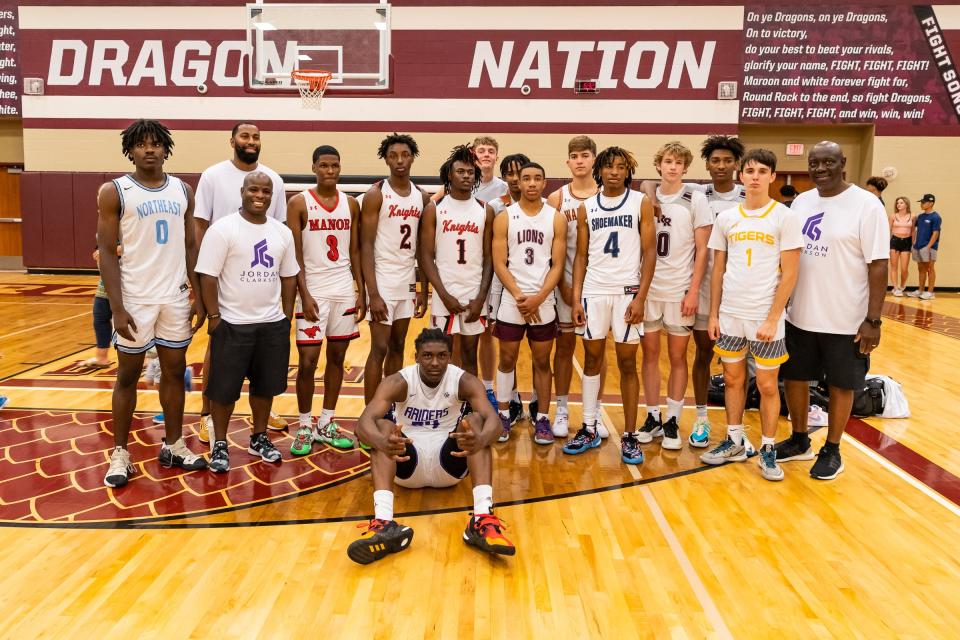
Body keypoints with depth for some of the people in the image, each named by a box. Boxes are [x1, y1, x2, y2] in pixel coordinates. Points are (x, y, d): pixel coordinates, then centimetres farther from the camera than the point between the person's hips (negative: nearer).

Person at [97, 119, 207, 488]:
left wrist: (199, 297, 4)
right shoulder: (114, 192, -5)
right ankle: (120, 454, 18)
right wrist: (117, 308, -14)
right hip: (135, 299, -4)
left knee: (175, 371, 10)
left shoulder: (182, 191, 7)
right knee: (128, 375, 6)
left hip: (175, 297, 4)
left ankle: (173, 446, 24)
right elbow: (107, 252, -7)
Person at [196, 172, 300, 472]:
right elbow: (208, 276, -11)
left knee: (265, 385, 14)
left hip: (273, 324, 5)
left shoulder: (282, 232, 7)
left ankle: (259, 438, 30)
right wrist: (214, 316, -13)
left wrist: (287, 315, 9)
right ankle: (219, 444, 20)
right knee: (224, 388, 4)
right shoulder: (223, 229, -9)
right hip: (232, 324, -4)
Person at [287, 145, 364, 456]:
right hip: (313, 291, -4)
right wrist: (304, 295, -13)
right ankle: (305, 427, 13)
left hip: (345, 291, 4)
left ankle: (327, 424, 20)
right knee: (307, 362, -3)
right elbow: (295, 254, -6)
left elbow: (355, 251, 10)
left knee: (337, 357, 8)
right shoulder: (299, 203, -3)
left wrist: (361, 291, 5)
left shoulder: (351, 204, 8)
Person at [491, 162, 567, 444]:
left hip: (544, 303, 1)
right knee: (507, 359, 7)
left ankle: (542, 417, 18)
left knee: (542, 361, 8)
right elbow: (500, 264, -4)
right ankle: (503, 414, 20)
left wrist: (538, 298, -14)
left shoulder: (556, 219, 2)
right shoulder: (504, 218, 0)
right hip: (511, 302, 0)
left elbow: (557, 265, -2)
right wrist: (519, 296, -14)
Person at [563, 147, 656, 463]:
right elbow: (581, 256, 9)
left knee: (627, 364, 3)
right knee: (592, 360, 8)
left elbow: (649, 252, -3)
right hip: (593, 292, 3)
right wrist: (576, 300, 1)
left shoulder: (641, 203, 0)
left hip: (628, 292, -2)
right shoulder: (586, 209, 8)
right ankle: (589, 430, 18)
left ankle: (629, 436, 11)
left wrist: (641, 297, -11)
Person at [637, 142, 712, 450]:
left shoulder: (695, 199, -1)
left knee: (677, 357, 6)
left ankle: (673, 421, 16)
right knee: (649, 353, 7)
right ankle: (652, 418, 18)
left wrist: (694, 291, -8)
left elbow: (702, 250, -2)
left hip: (680, 290, -2)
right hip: (648, 289, 2)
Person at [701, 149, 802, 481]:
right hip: (730, 314, 4)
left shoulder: (784, 217, -5)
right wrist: (713, 314, 6)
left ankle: (768, 449, 19)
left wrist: (772, 318, -13)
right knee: (733, 379, 12)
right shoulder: (726, 218, 6)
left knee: (767, 384, 5)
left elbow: (789, 274, -7)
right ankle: (734, 442, 26)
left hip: (765, 316, -3)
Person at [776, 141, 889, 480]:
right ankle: (799, 441, 33)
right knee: (794, 376, 14)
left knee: (840, 385, 9)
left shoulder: (866, 204, -10)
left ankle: (832, 451, 26)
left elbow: (878, 265, -12)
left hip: (845, 321, -5)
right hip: (799, 315, 5)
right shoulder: (801, 202, 6)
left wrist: (873, 320, -16)